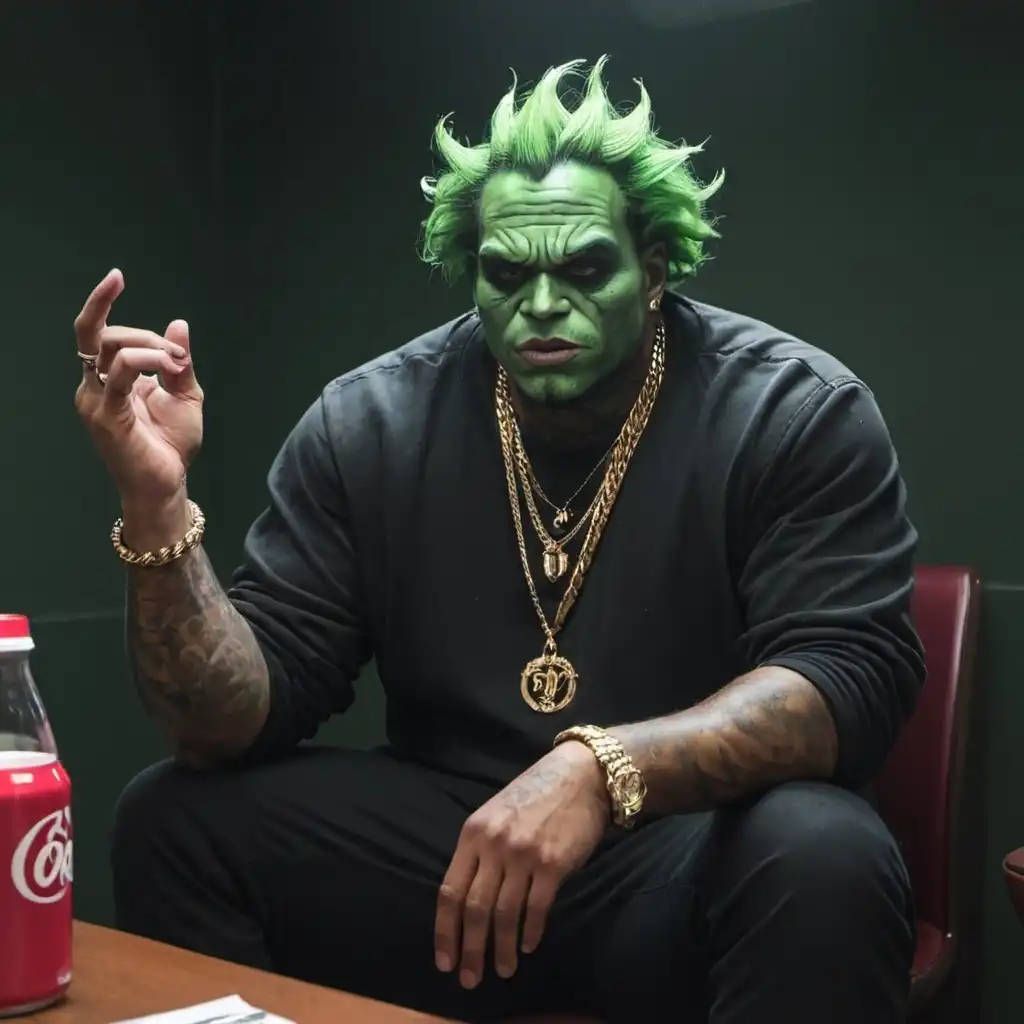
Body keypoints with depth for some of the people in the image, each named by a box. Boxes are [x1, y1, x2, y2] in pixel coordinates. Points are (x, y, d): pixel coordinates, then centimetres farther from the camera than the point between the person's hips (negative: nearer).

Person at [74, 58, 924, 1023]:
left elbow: (850, 675, -21)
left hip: (691, 850, -2)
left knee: (822, 861, -35)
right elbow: (242, 716, -6)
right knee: (173, 816, -12)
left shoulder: (798, 415, -11)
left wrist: (605, 769, -38)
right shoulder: (369, 424, -4)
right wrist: (156, 505, -24)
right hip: (448, 835, 3)